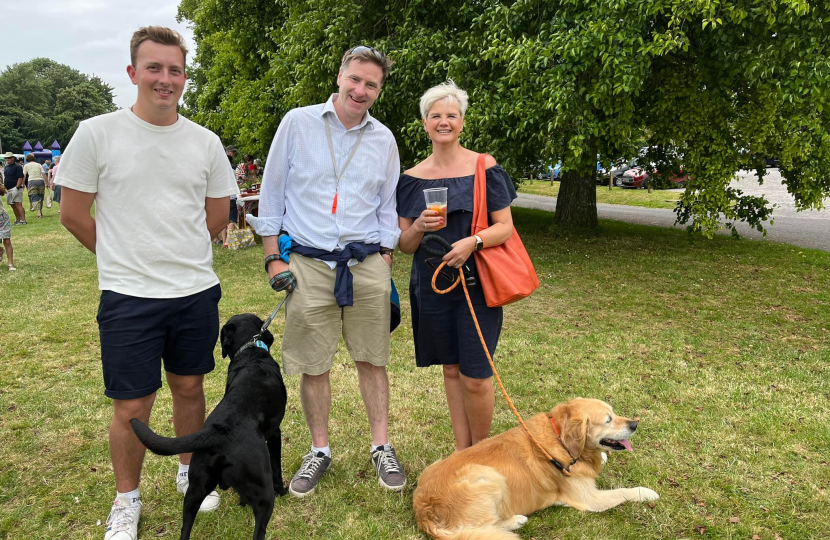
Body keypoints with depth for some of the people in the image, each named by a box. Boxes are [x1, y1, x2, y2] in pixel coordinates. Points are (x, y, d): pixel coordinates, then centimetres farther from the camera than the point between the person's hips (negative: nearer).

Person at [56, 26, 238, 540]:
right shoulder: (98, 133, -6)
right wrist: (127, 257, 6)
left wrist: (180, 256, 10)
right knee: (132, 407, 5)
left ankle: (190, 472, 39)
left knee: (190, 387, 16)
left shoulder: (205, 142, 3)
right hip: (128, 297, -3)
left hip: (198, 291, 3)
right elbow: (74, 213, -1)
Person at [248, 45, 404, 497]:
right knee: (312, 366, 6)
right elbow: (271, 194, 3)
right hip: (308, 264, -1)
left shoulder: (383, 139, 8)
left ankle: (382, 448, 24)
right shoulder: (298, 123, 1)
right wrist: (273, 258, -1)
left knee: (372, 360, 8)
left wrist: (384, 268, 7)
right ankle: (319, 451, 24)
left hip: (367, 264, 2)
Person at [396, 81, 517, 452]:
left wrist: (473, 241, -22)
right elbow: (404, 244, 7)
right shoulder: (412, 178, 7)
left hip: (477, 282, -3)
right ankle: (462, 453, 28)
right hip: (432, 285, 3)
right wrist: (419, 227, -15)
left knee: (475, 377, -5)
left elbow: (505, 227, -3)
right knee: (451, 370, 12)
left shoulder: (484, 168, -1)